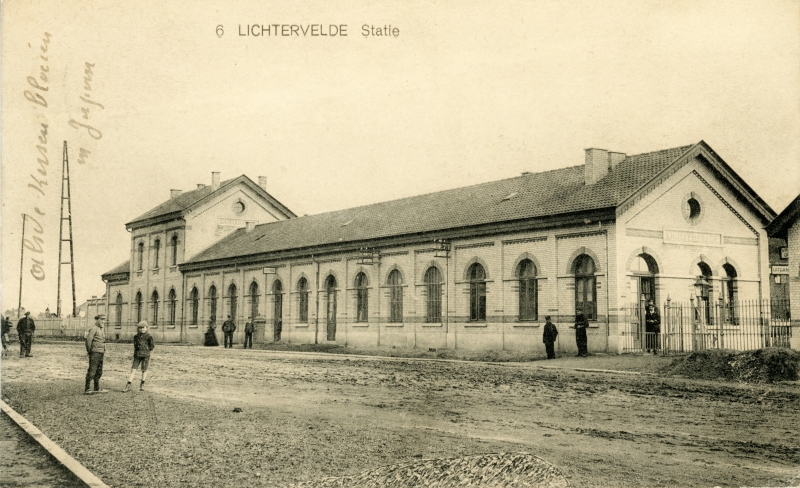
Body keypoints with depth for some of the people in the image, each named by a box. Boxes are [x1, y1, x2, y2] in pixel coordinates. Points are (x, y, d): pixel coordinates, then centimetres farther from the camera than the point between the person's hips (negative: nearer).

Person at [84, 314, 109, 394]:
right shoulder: (94, 329, -11)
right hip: (95, 353, -9)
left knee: (99, 372, 14)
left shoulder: (102, 330, 17)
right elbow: (88, 339, -19)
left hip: (100, 354, 9)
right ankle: (87, 389, -10)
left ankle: (97, 389, 22)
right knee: (92, 371, -11)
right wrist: (89, 351, -11)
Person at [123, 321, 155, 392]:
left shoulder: (149, 337, -6)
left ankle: (142, 385, 25)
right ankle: (128, 386, -3)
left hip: (145, 355, -3)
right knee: (133, 370, -3)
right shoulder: (136, 337, 6)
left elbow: (152, 347, -1)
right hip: (137, 355, 3)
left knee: (144, 370, 5)